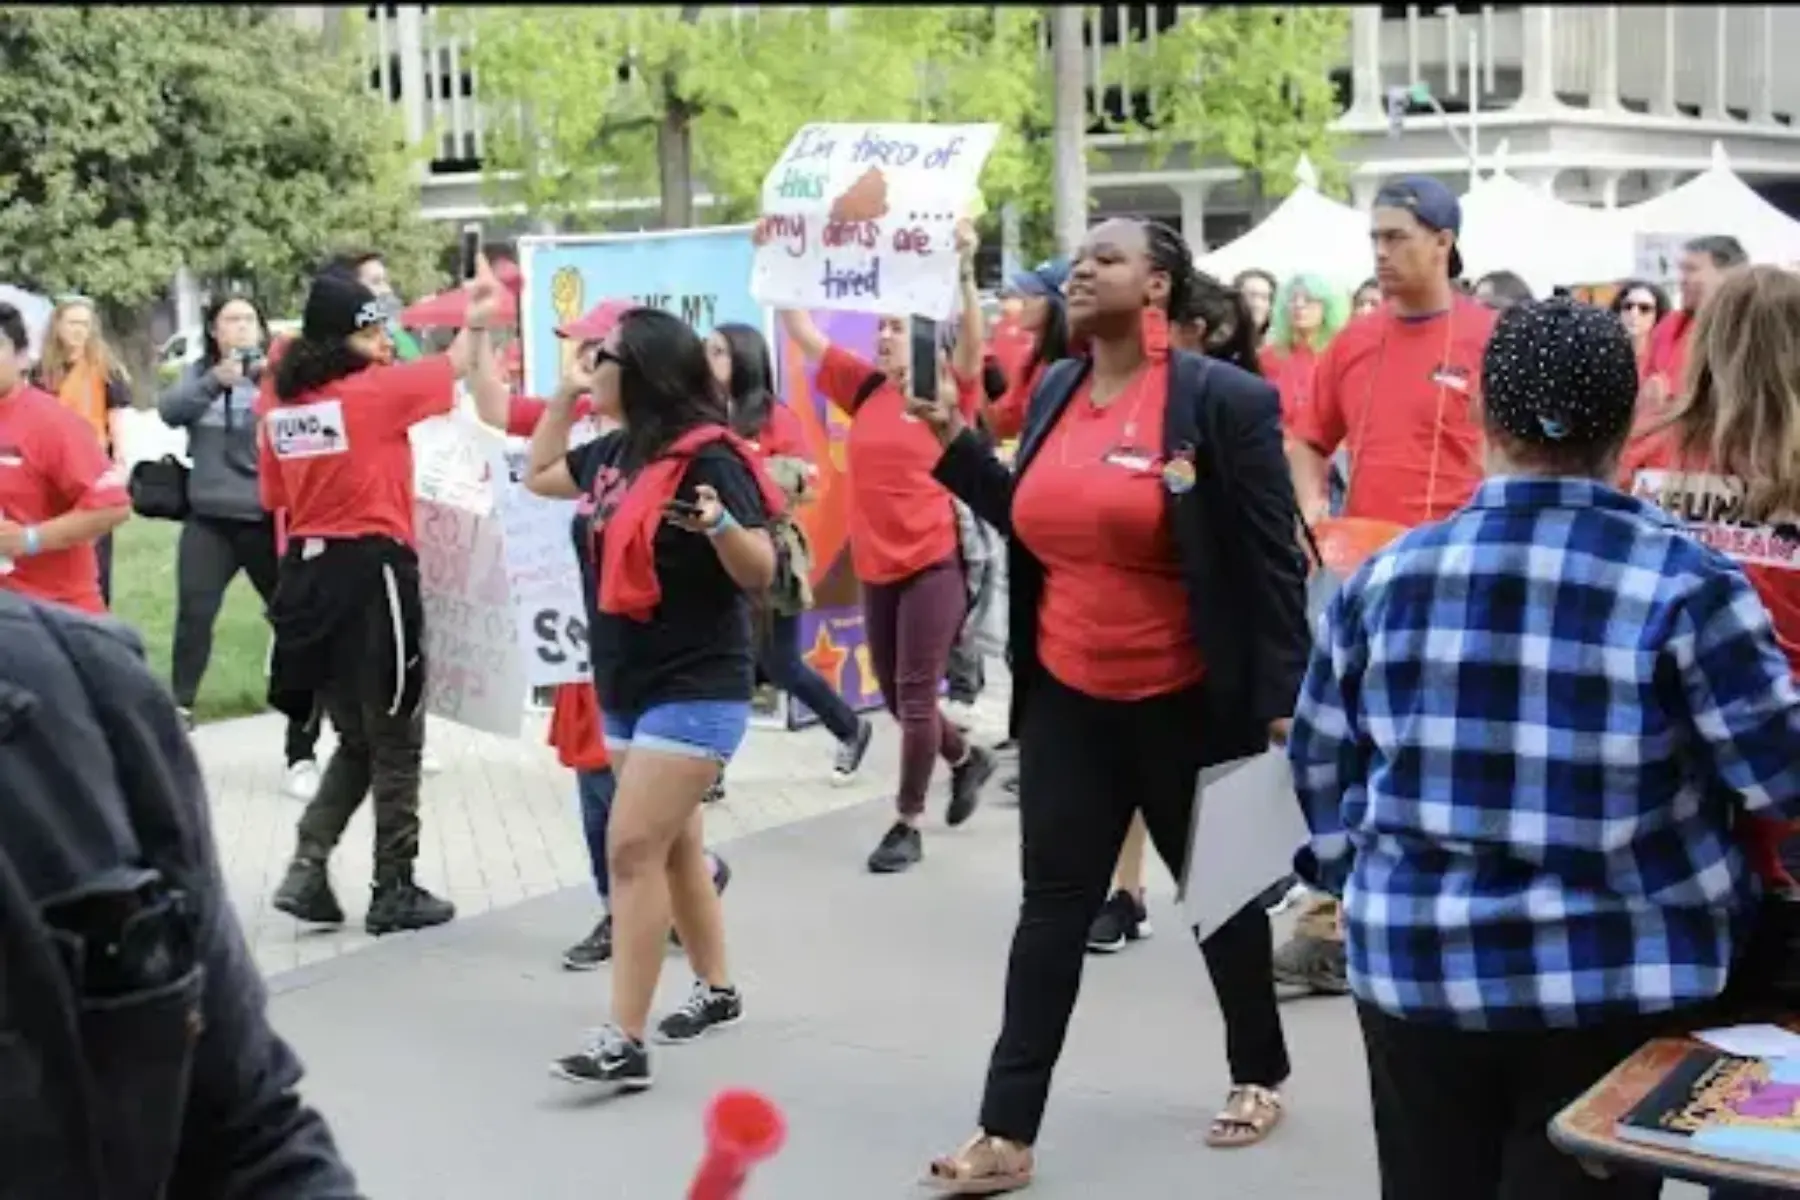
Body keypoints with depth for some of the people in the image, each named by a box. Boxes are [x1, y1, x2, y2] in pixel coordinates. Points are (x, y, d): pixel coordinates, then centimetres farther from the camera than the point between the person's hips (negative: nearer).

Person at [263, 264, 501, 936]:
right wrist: (477, 322, 21)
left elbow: (276, 500, 12)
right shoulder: (375, 391, -11)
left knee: (354, 741, 19)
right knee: (395, 745, 6)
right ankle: (393, 893, 12)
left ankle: (306, 869, 8)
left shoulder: (280, 407, 6)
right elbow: (459, 365, 4)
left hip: (309, 574, 7)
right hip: (370, 574, -6)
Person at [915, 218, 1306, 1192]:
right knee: (1052, 905, 3)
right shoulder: (1055, 392, 6)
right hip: (1067, 699, 5)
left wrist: (1282, 699, -15)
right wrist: (955, 446, 5)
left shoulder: (1222, 400, -13)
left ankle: (1260, 1073, 37)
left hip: (1186, 706, -5)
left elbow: (1272, 559, -12)